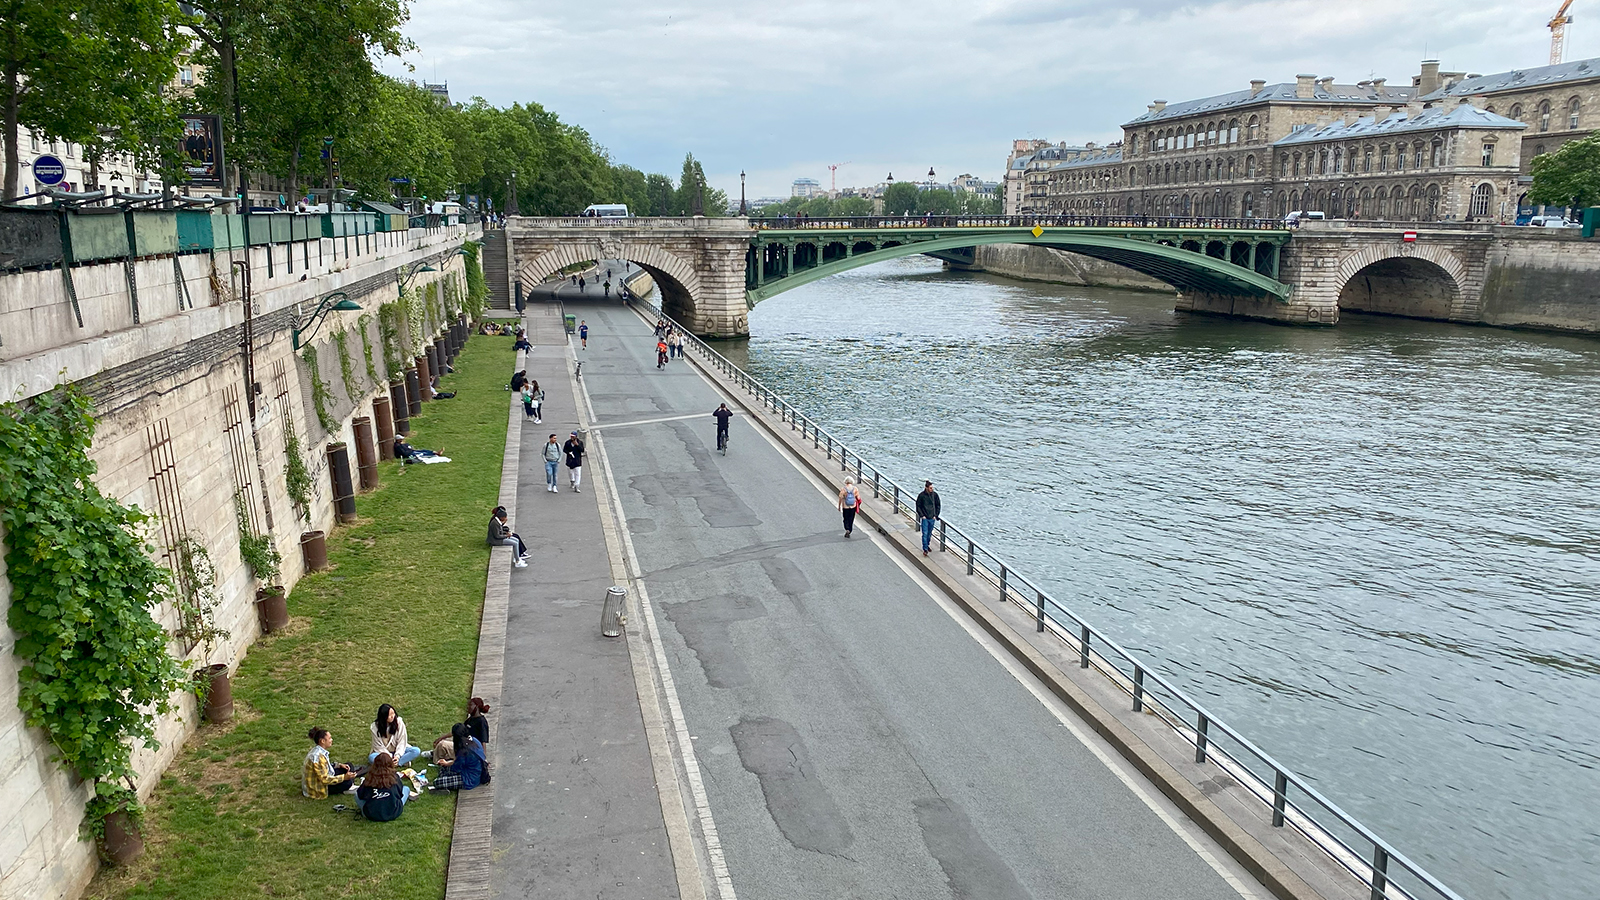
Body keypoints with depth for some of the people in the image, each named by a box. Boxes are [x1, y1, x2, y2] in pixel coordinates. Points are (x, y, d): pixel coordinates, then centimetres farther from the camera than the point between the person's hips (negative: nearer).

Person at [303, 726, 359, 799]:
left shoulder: (318, 750, -2)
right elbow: (324, 779, -29)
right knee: (348, 781, -23)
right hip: (318, 787, -10)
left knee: (349, 767, 6)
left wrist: (339, 765, 2)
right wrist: (344, 777, -28)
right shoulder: (318, 756, -31)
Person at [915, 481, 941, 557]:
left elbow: (938, 506, 8)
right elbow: (918, 506, -2)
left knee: (930, 533, 14)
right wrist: (922, 515, -9)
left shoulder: (935, 495, -2)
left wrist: (936, 515, 2)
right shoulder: (921, 495, -10)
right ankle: (925, 549, -7)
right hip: (924, 518, -3)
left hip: (932, 518, 3)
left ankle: (927, 545, 34)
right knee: (925, 533, -9)